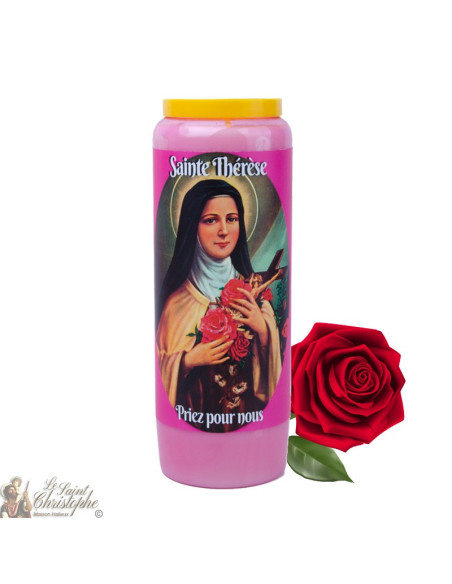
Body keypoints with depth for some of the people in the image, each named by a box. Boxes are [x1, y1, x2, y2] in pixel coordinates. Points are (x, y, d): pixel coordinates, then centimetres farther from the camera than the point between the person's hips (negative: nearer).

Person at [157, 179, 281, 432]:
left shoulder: (252, 287, 1)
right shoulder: (178, 296, -9)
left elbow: (273, 362, 5)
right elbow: (161, 362, -3)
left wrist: (263, 328, -11)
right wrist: (189, 360, -19)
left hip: (248, 409, 2)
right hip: (195, 410, -2)